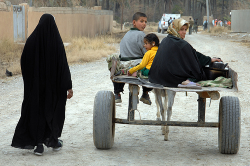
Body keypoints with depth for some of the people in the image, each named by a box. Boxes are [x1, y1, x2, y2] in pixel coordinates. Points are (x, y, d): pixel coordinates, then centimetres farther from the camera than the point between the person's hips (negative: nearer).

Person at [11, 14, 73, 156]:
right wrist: (69, 87, -7)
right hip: (54, 84, -1)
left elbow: (24, 62, 0)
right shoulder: (57, 42, -12)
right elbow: (64, 65, -12)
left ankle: (39, 145, 4)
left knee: (36, 110, 8)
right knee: (54, 110, 18)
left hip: (35, 84, 1)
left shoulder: (32, 40, -7)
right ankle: (54, 140, 27)